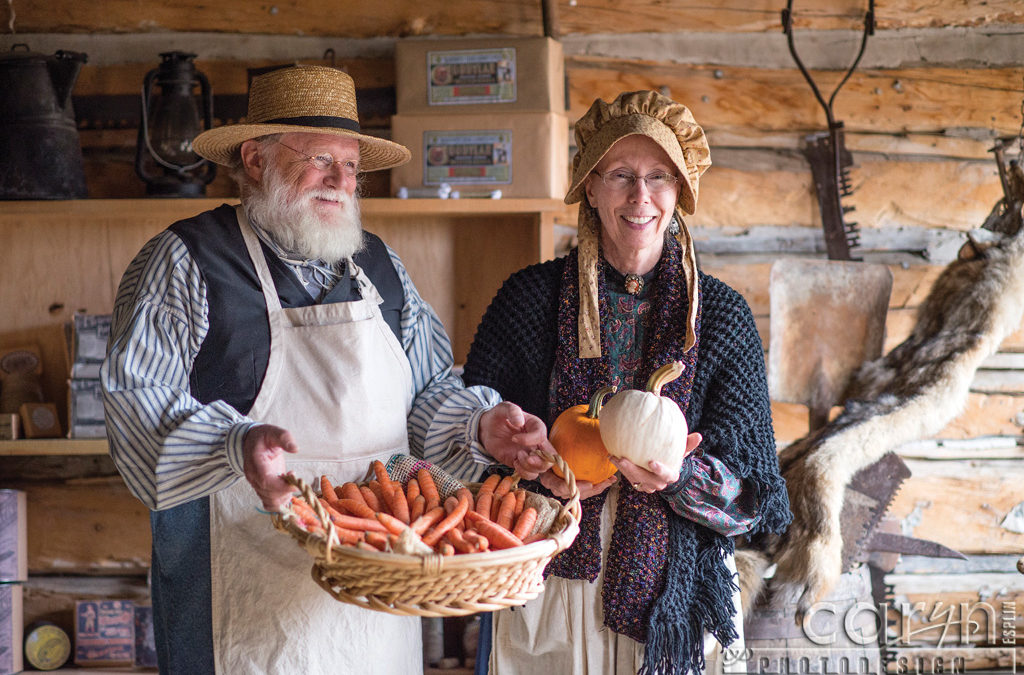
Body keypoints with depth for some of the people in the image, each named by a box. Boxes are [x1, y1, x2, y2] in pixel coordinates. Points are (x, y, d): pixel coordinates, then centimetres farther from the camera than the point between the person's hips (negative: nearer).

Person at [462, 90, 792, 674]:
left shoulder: (722, 314, -2)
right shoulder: (532, 297, -3)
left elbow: (755, 493, -4)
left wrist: (680, 476, -24)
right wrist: (541, 471, -19)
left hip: (674, 599, 1)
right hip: (545, 595, 0)